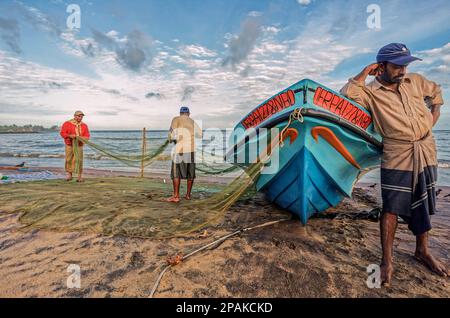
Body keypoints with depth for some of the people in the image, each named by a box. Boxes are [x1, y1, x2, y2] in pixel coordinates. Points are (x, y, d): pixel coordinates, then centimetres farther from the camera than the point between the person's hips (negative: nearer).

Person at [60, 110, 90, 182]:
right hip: (69, 145, 0)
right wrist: (69, 136, -20)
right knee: (69, 160, 3)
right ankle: (69, 175, 17)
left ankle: (80, 176, -3)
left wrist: (81, 138, -18)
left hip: (79, 145, 0)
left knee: (79, 160, -6)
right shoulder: (67, 124, 0)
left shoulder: (84, 125, 5)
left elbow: (87, 135, 2)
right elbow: (62, 133, -2)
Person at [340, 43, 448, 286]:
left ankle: (422, 251, 36)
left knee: (423, 205, 16)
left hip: (426, 152, 6)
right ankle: (387, 262, 8)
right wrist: (363, 75, -15)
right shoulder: (370, 92, -6)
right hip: (397, 157, -5)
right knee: (392, 208, -5)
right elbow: (344, 97, -23)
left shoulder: (415, 81, 10)